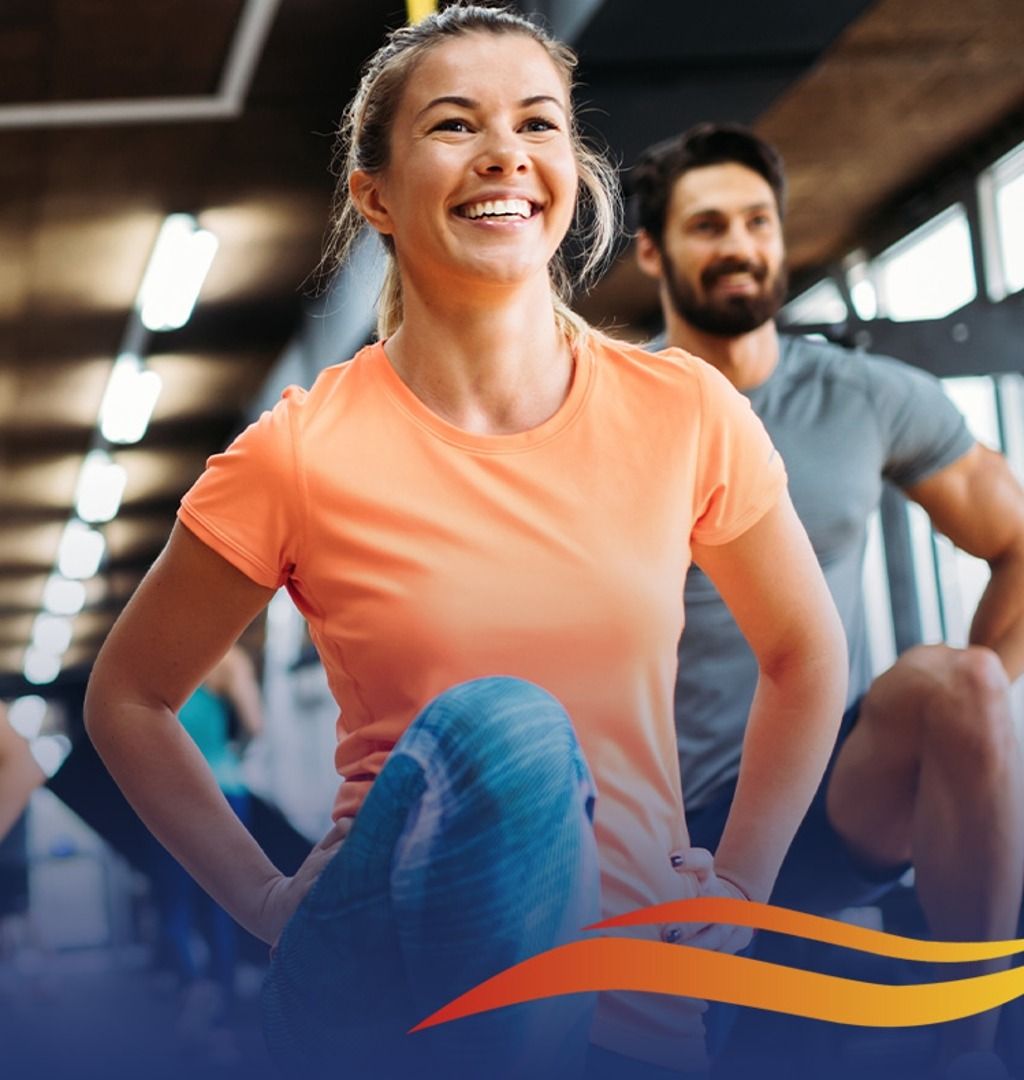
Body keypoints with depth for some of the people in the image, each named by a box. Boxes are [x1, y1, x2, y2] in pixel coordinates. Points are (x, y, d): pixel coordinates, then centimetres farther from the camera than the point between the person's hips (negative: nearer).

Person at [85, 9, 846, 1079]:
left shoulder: (687, 415, -1)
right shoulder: (300, 456, -7)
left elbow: (804, 651, 15)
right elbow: (126, 699, 7)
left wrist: (737, 889, 6)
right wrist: (269, 904, -1)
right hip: (389, 977, -1)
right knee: (503, 725, -30)